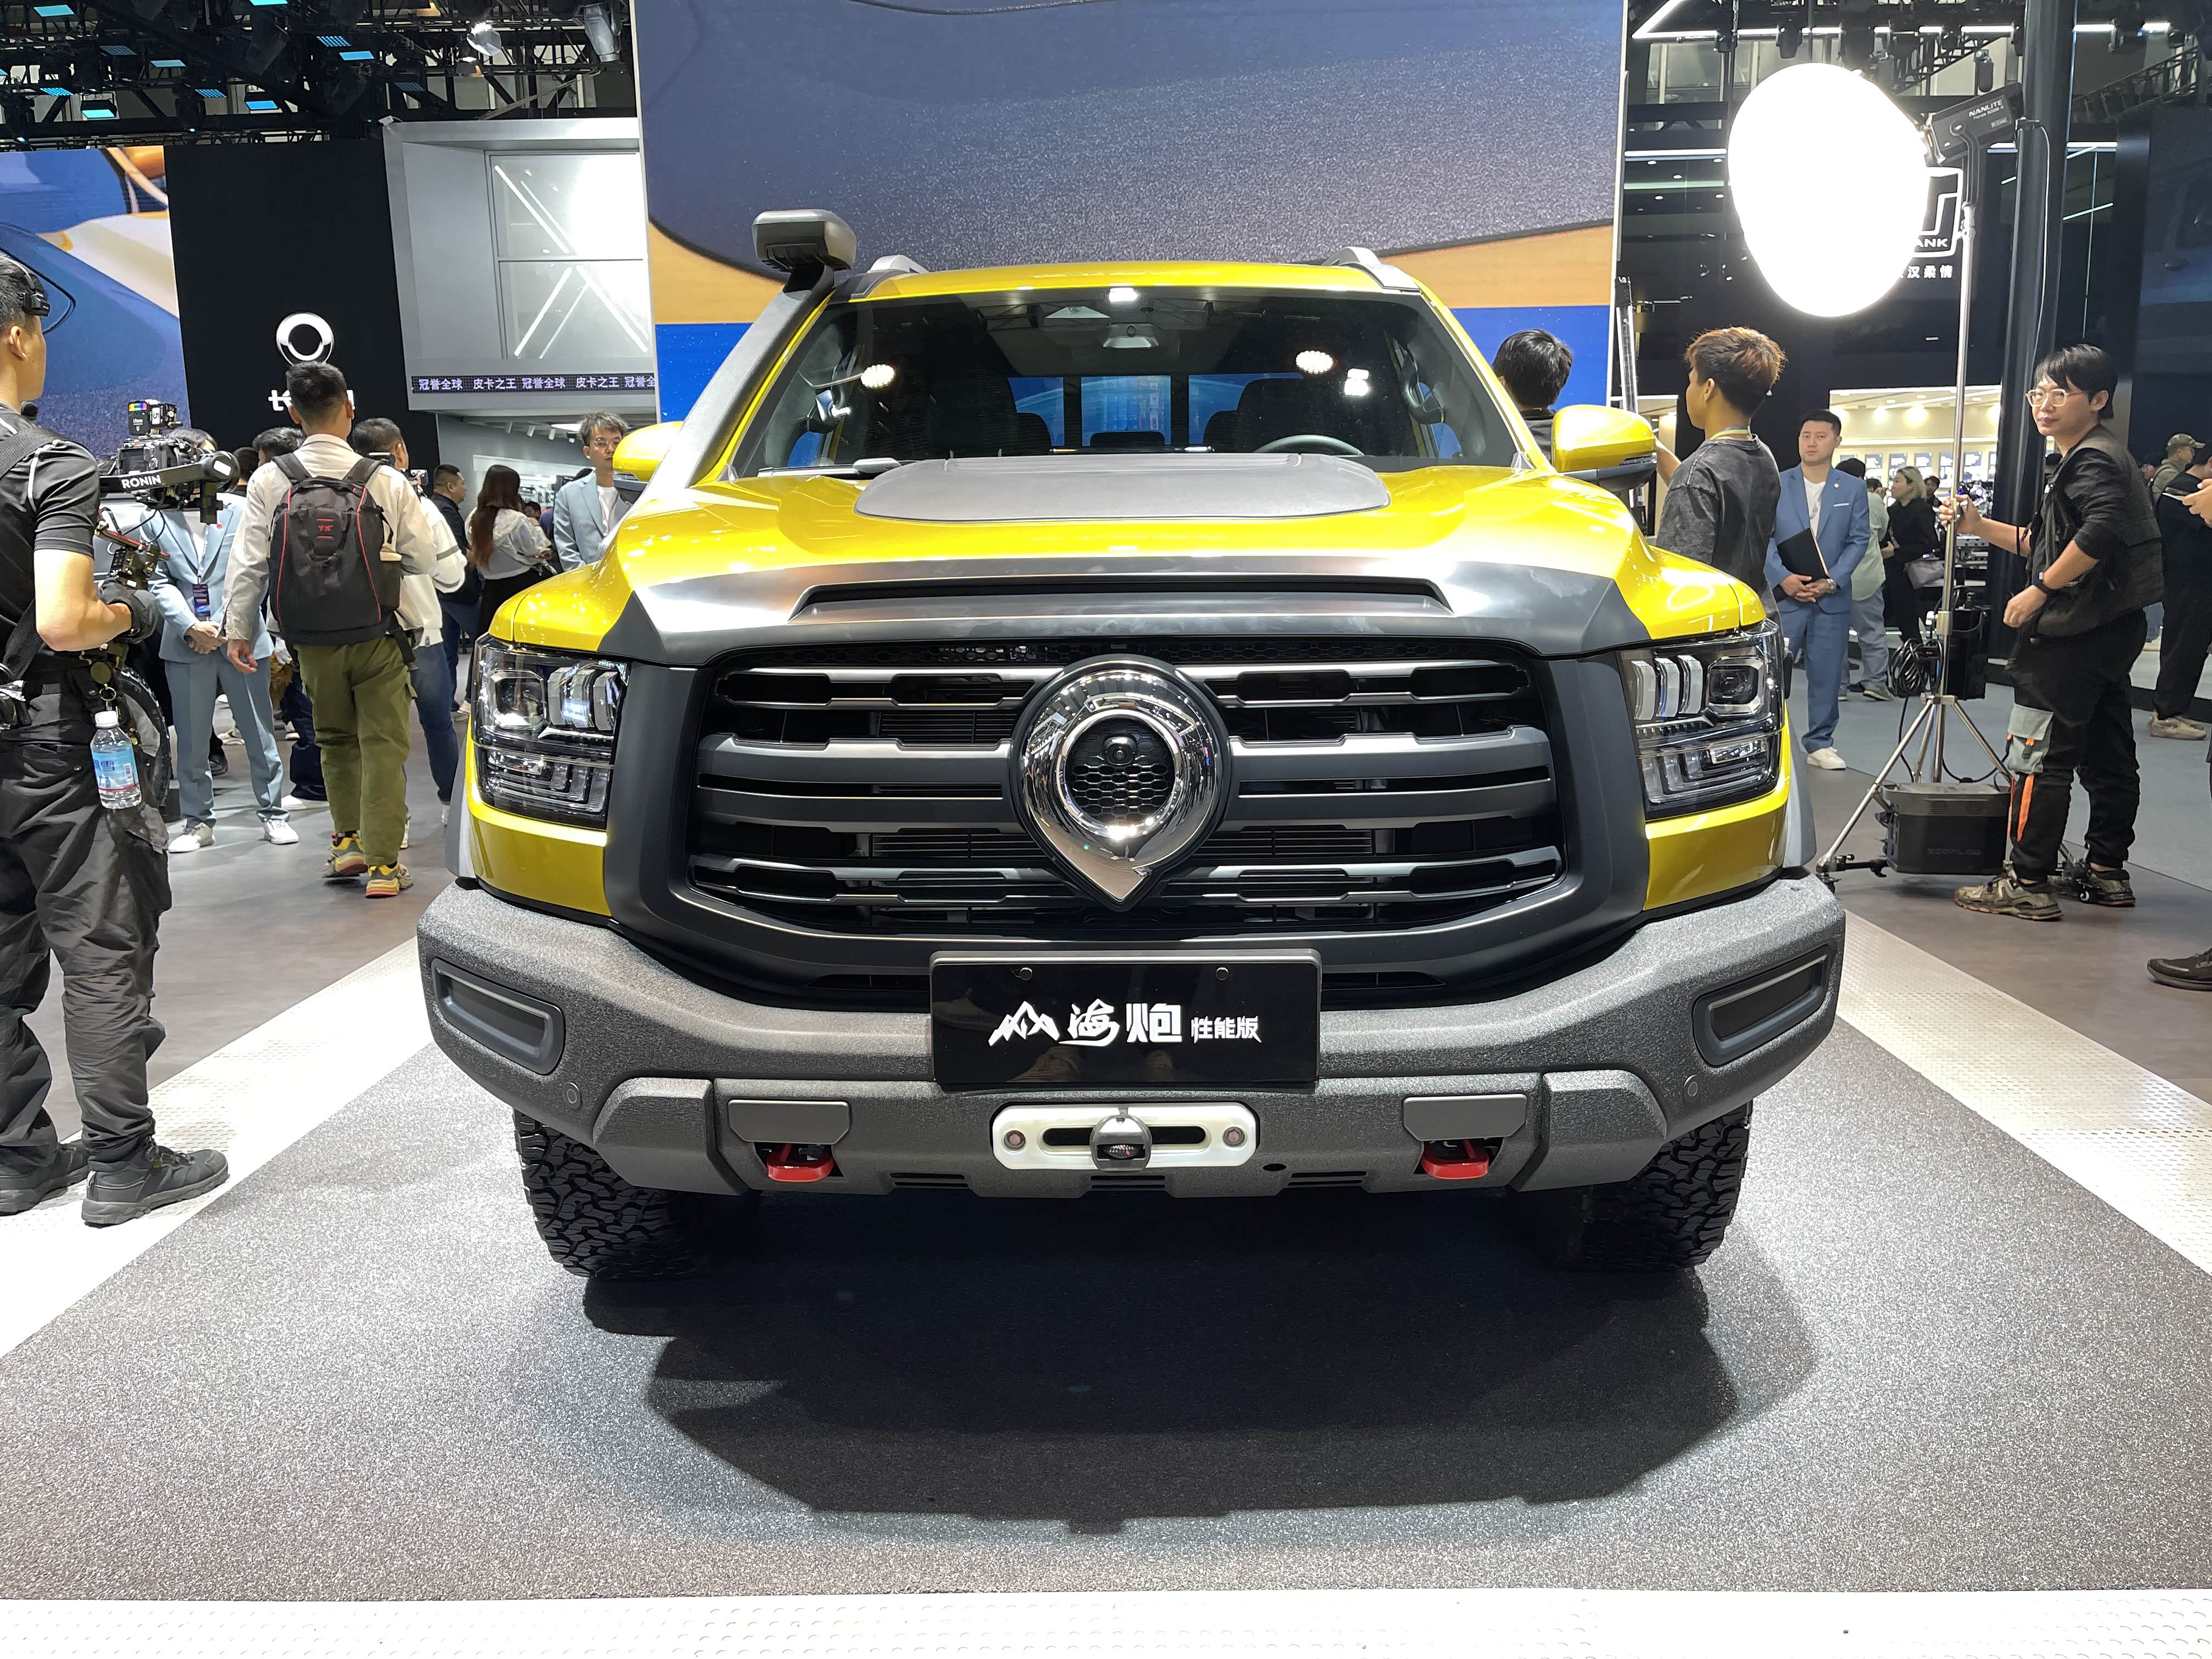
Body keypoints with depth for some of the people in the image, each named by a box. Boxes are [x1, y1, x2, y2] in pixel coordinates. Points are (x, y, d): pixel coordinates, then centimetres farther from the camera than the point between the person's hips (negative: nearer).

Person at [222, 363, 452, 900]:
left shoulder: (269, 481, -5)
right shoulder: (386, 481, -9)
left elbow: (249, 563, -1)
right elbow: (425, 559, -1)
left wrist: (238, 628, 10)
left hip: (313, 641, 2)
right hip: (378, 637, -2)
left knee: (336, 739, 21)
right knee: (383, 744, 3)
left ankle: (347, 841, 24)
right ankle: (383, 863, 2)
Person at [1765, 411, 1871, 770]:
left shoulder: (1853, 489, 8)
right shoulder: (1776, 484, 4)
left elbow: (1858, 541, 4)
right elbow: (1764, 537, 0)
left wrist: (1832, 581, -11)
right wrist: (1783, 578, -15)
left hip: (1832, 598, 1)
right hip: (1783, 595, -1)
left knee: (1826, 674, 6)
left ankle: (1820, 744, 15)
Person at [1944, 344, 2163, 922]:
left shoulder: (2094, 458, -11)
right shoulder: (2098, 457, 22)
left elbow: (2101, 532, -29)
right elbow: (2047, 545, 26)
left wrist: (2039, 590, -21)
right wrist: (1979, 526, 17)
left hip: (2073, 632, -11)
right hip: (2110, 629, 11)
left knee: (2039, 755, -9)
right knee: (2107, 754, 14)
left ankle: (2029, 884, -8)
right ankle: (2107, 871, 22)